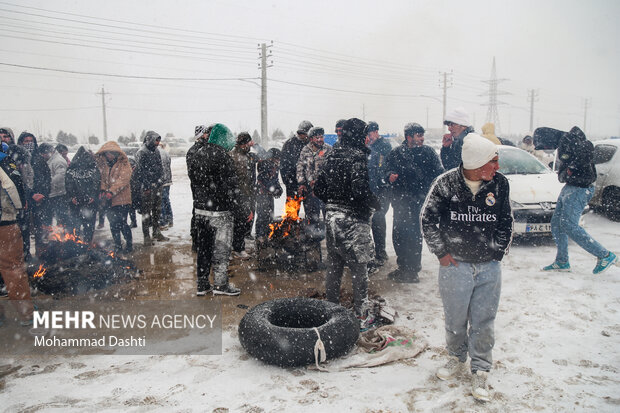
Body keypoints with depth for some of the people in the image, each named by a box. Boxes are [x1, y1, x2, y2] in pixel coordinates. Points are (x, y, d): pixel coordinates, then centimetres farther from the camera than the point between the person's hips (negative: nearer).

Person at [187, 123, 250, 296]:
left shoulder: (194, 156, 11)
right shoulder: (221, 155, -14)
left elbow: (194, 184, 15)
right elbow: (231, 186, -18)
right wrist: (245, 208, -12)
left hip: (200, 210, 8)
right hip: (219, 211, -7)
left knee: (203, 247, 14)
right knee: (221, 248, 4)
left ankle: (202, 285, 22)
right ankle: (220, 285, 12)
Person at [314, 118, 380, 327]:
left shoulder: (331, 156, 8)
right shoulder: (358, 157, -14)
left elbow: (318, 188, 10)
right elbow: (360, 190, -24)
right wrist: (376, 204, -8)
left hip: (332, 218, 7)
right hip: (353, 220, -7)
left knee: (333, 267, 15)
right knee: (359, 268, 4)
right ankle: (361, 314, 13)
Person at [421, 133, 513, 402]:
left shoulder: (500, 184, -3)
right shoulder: (446, 183, -10)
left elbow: (505, 223, 9)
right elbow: (428, 219, 0)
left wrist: (498, 252, 4)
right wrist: (441, 252, -2)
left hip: (489, 267, 1)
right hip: (454, 265, -1)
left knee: (484, 322, 8)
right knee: (455, 320, 13)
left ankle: (480, 371, 26)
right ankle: (457, 358, 39)